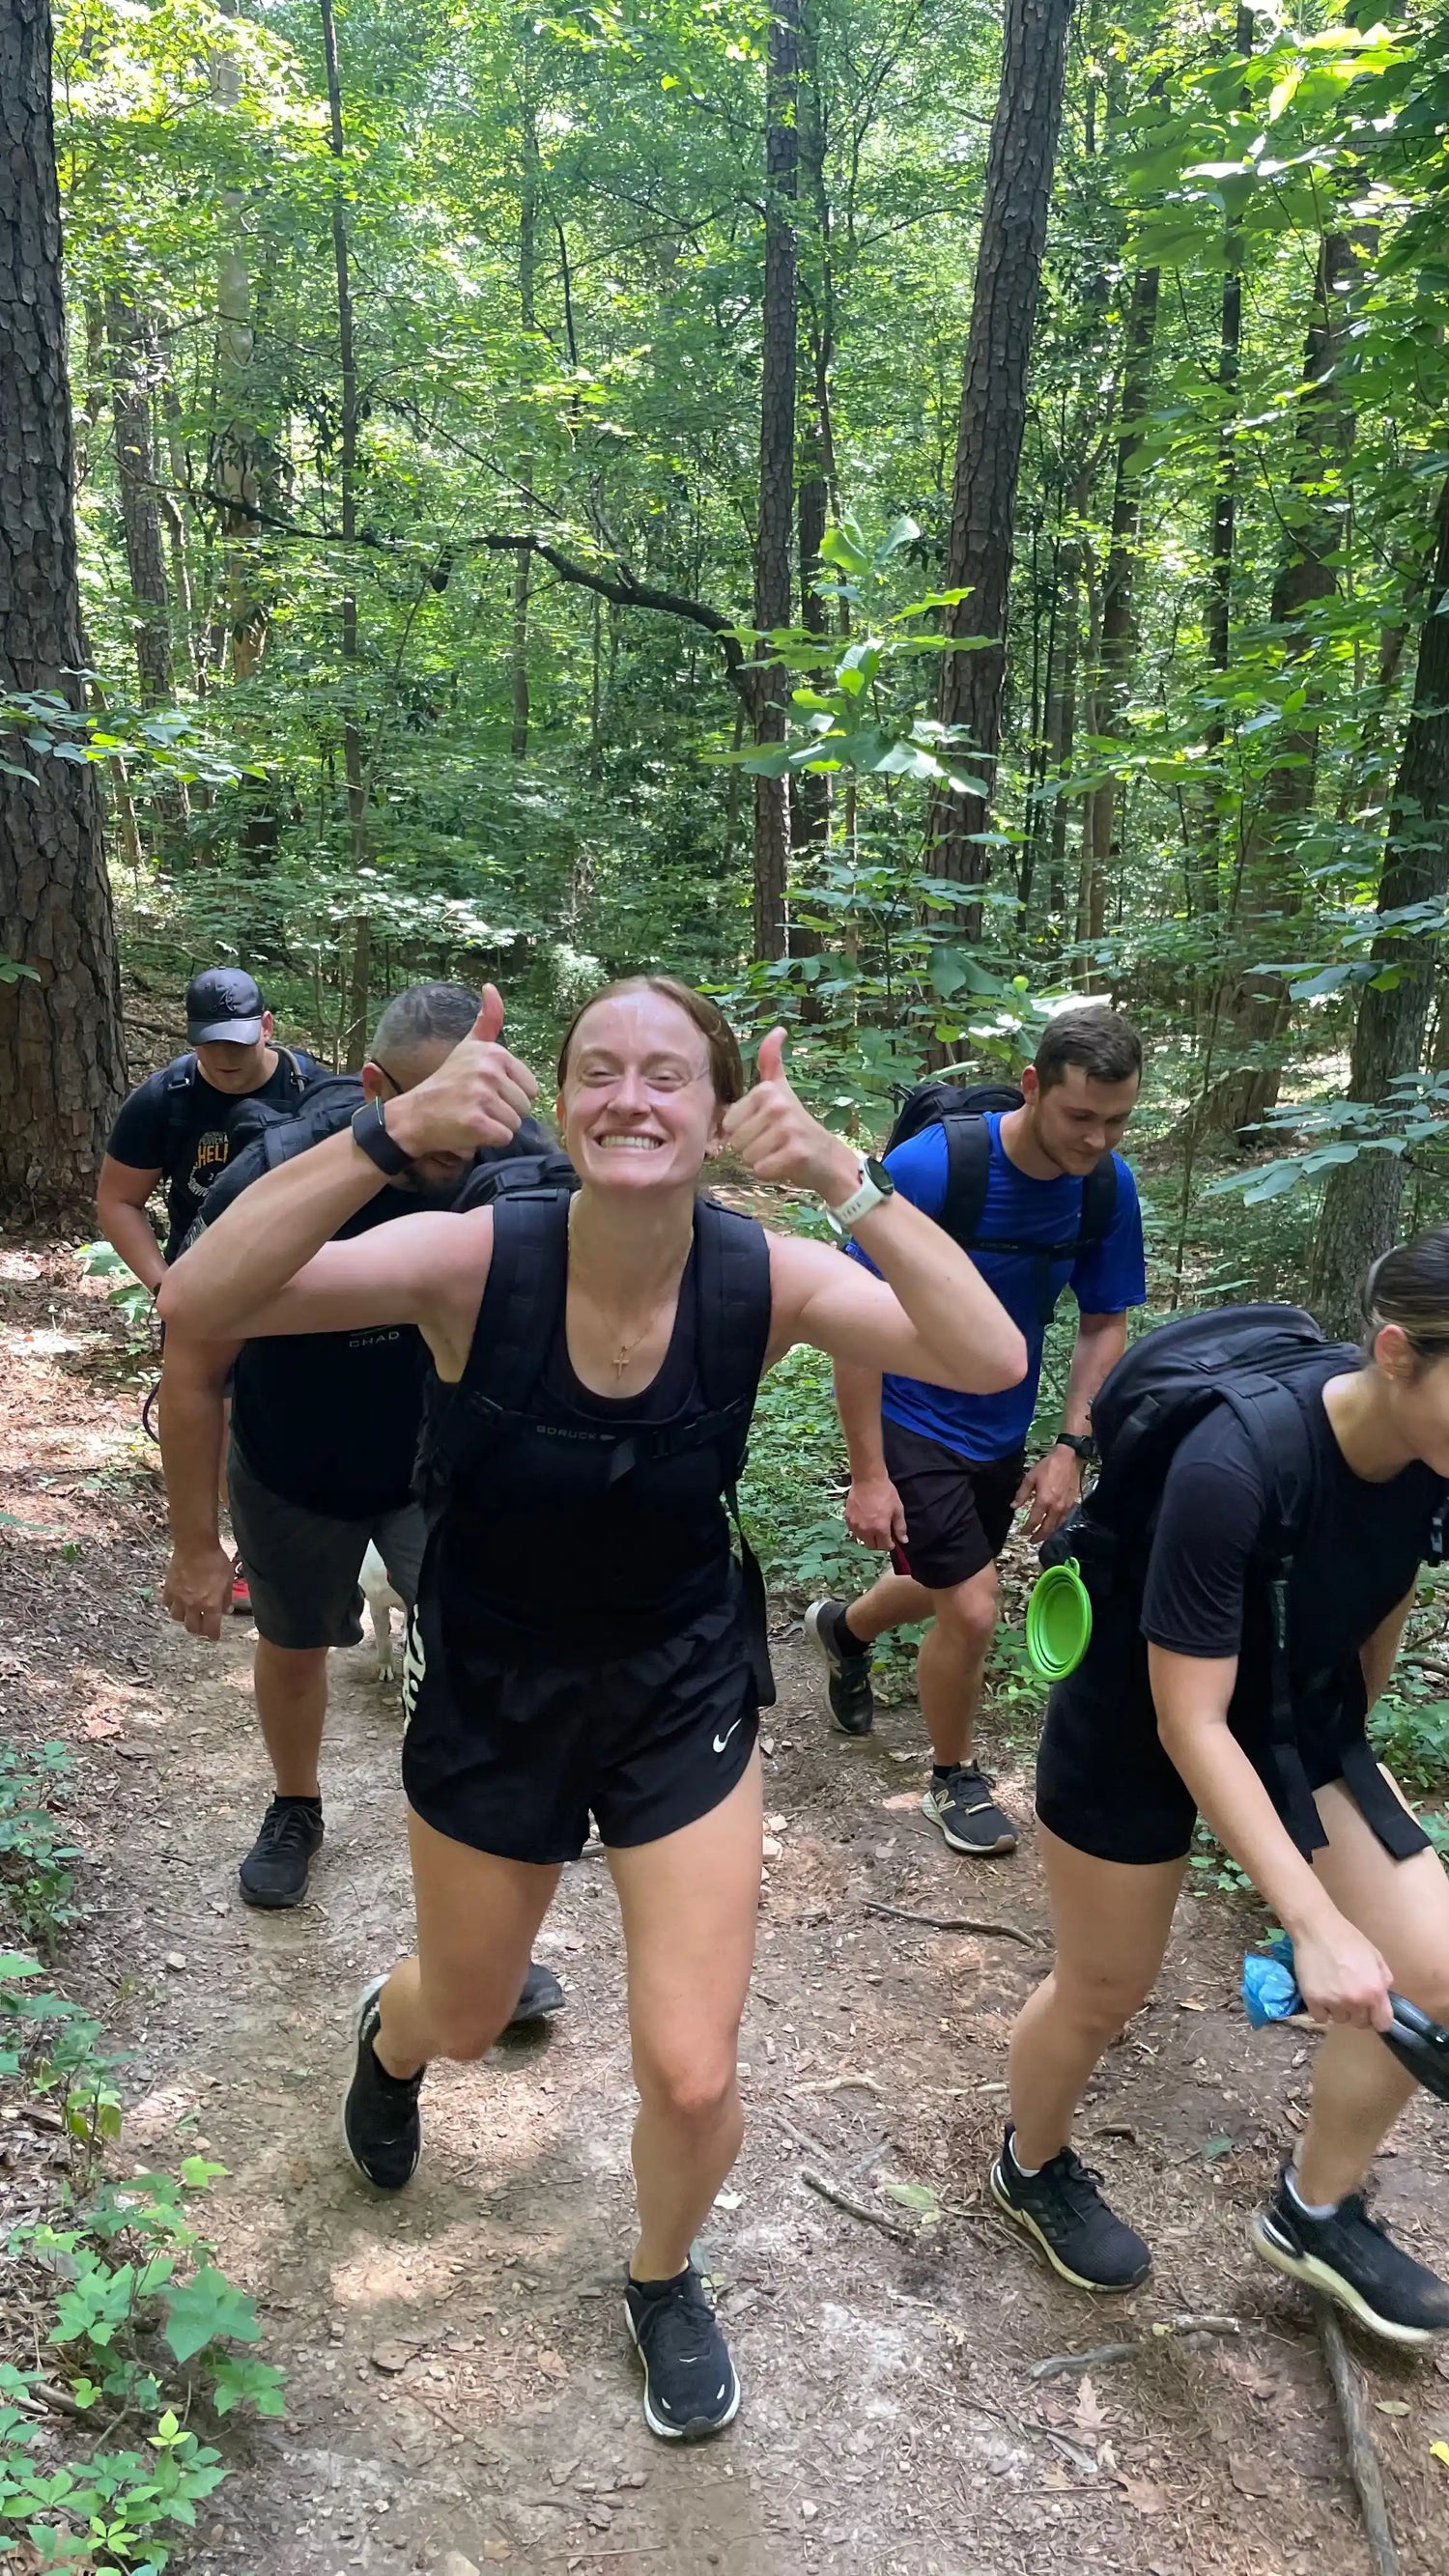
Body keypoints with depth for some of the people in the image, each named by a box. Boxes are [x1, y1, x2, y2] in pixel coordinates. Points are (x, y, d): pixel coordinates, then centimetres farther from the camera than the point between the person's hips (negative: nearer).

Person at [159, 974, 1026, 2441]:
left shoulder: (764, 1280, -20)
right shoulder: (478, 1261, -25)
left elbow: (989, 1362, -34)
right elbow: (197, 1303, -37)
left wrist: (844, 1179, -44)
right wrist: (393, 1134, -49)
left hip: (682, 1694, 0)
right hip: (490, 1697, 0)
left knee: (692, 2079, 1)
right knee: (465, 2021, 23)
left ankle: (664, 2279, 38)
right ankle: (389, 2034, 65)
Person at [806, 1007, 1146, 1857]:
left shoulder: (1110, 1186, -13)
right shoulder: (926, 1169, -28)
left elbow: (1105, 1325, -1)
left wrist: (1072, 1448, -11)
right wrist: (868, 1474, -21)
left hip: (1003, 1428, 6)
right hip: (914, 1423, -6)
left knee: (948, 1588, 23)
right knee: (972, 1612, -7)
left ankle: (844, 1629, 57)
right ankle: (956, 1777, 22)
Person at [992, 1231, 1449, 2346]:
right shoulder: (1233, 1467, -38)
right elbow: (1190, 1724, -30)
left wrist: (1344, 1744, 18)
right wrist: (1316, 1924, -29)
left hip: (1297, 1711, 6)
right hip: (1139, 1724, -6)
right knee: (1105, 1991, 13)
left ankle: (1314, 2211, 27)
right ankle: (1032, 2171, 45)